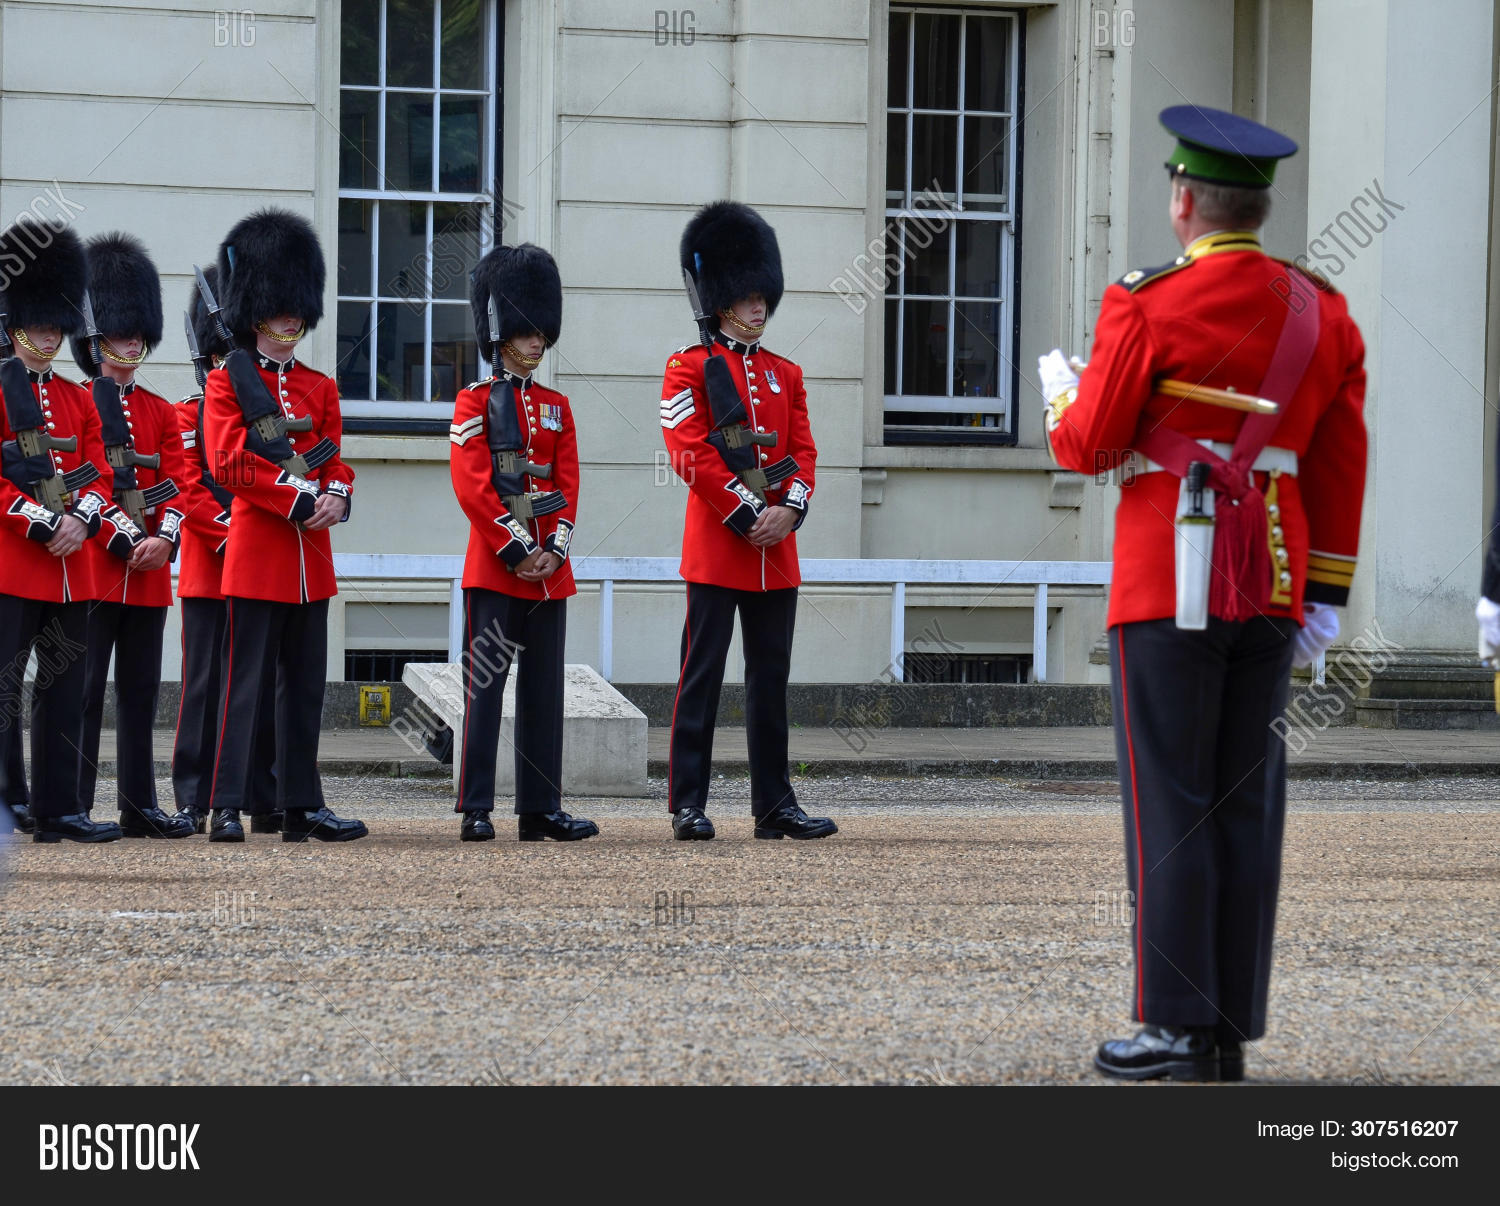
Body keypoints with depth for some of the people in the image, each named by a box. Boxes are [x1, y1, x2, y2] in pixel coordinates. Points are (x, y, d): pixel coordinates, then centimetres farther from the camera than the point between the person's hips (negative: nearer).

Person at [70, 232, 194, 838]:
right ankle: (73, 806, -4)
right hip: (92, 568, -5)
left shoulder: (161, 412, 15)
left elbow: (176, 483, 8)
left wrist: (164, 537, -11)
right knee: (85, 690, -6)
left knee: (140, 691, 8)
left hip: (150, 569, 5)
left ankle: (140, 806, 12)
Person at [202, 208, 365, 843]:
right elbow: (229, 464, -11)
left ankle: (302, 805, 13)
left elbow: (334, 460, 14)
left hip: (311, 551, 6)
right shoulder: (227, 382, -1)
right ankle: (227, 807, -6)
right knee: (245, 681, -7)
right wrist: (298, 500, -17)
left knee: (305, 685, 8)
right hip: (256, 547, -6)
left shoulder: (320, 387, 15)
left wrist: (335, 497, -9)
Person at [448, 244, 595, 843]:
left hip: (548, 568, 5)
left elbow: (568, 484, 9)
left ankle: (540, 809, 10)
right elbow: (472, 485, -10)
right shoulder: (475, 401, -1)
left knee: (545, 690, 6)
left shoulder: (556, 407, 15)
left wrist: (554, 551, -5)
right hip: (494, 565, -5)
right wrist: (515, 549, -14)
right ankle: (475, 810, -5)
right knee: (485, 684, -6)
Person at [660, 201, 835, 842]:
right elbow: (692, 453, -10)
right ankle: (688, 805, -2)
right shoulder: (690, 368, -1)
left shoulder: (785, 374, 16)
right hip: (716, 546, -5)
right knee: (702, 676, -4)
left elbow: (804, 452, 10)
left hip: (776, 548, 6)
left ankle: (774, 805, 11)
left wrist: (788, 510, -8)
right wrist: (746, 515, -14)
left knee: (771, 680, 7)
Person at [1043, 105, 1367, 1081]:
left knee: (1170, 803, -1)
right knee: (1248, 803, 7)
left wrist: (1062, 393, 17)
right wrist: (1324, 597, 15)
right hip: (1272, 587, 5)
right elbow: (1342, 470, 9)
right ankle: (1232, 1034, 9)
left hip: (1171, 584, -5)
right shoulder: (1325, 314, 7)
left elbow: (1090, 447, -5)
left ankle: (1176, 1027, -1)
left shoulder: (1147, 307, -10)